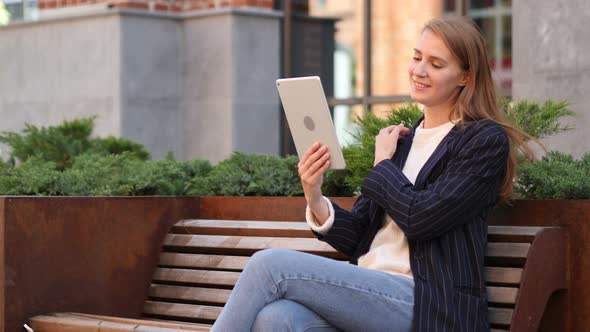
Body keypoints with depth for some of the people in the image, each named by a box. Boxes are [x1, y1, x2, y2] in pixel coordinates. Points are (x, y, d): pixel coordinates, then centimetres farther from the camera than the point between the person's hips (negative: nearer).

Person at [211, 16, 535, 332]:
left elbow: (420, 218, -13)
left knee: (270, 264, -22)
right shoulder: (401, 138, 19)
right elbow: (358, 237, 15)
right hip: (368, 292, 6)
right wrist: (315, 200, -5)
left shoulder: (486, 140, -1)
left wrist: (384, 164, 3)